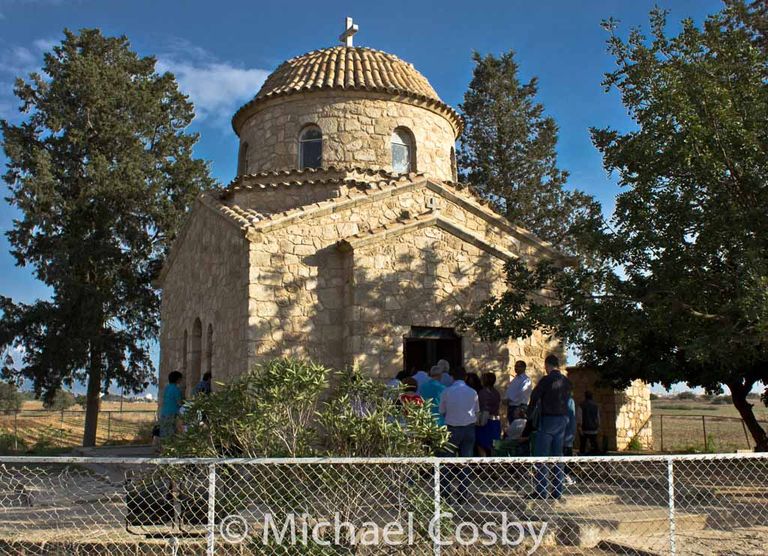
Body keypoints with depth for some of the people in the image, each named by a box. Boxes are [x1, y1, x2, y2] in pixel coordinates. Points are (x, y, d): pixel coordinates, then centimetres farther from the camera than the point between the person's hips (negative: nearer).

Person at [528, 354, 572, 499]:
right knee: (558, 455, 11)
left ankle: (541, 491, -4)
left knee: (541, 456, -2)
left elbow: (534, 397, -6)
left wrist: (530, 415, 9)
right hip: (563, 419, 6)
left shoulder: (546, 380, -12)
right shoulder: (566, 381, 7)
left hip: (548, 419, -6)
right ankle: (557, 491, 13)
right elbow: (567, 399, 9)